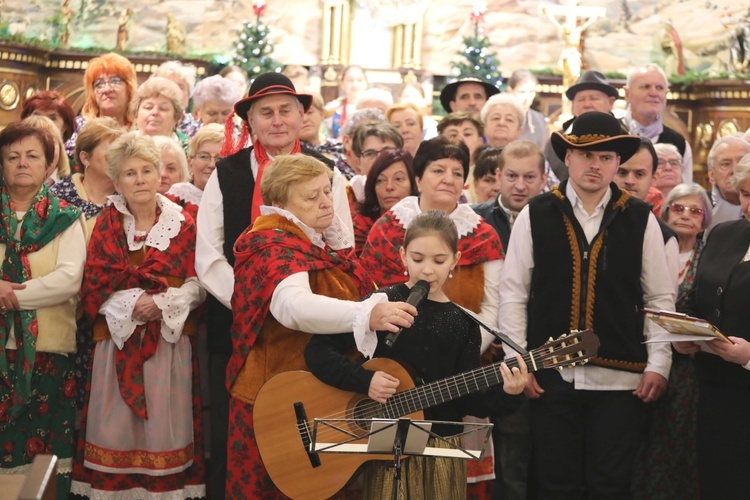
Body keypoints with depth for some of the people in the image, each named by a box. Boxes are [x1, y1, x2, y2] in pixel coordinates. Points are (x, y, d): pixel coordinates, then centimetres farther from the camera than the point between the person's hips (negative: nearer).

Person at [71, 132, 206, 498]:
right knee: (117, 424, 1)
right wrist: (131, 305, -17)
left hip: (170, 339, 0)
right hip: (118, 339, 0)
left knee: (164, 423, 0)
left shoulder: (182, 224, 3)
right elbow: (93, 286, -2)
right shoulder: (106, 225, 5)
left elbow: (197, 284, -1)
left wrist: (162, 304, -16)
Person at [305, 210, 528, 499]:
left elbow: (469, 401, 0)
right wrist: (364, 381, -21)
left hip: (443, 450, 3)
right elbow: (318, 352, -9)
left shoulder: (462, 323, 3)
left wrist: (505, 394, -18)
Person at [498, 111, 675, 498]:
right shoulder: (535, 215, 1)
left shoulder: (640, 219, 3)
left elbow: (660, 298, 5)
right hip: (552, 376, 0)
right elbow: (513, 292, 3)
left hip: (620, 379, 0)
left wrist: (658, 365, -2)